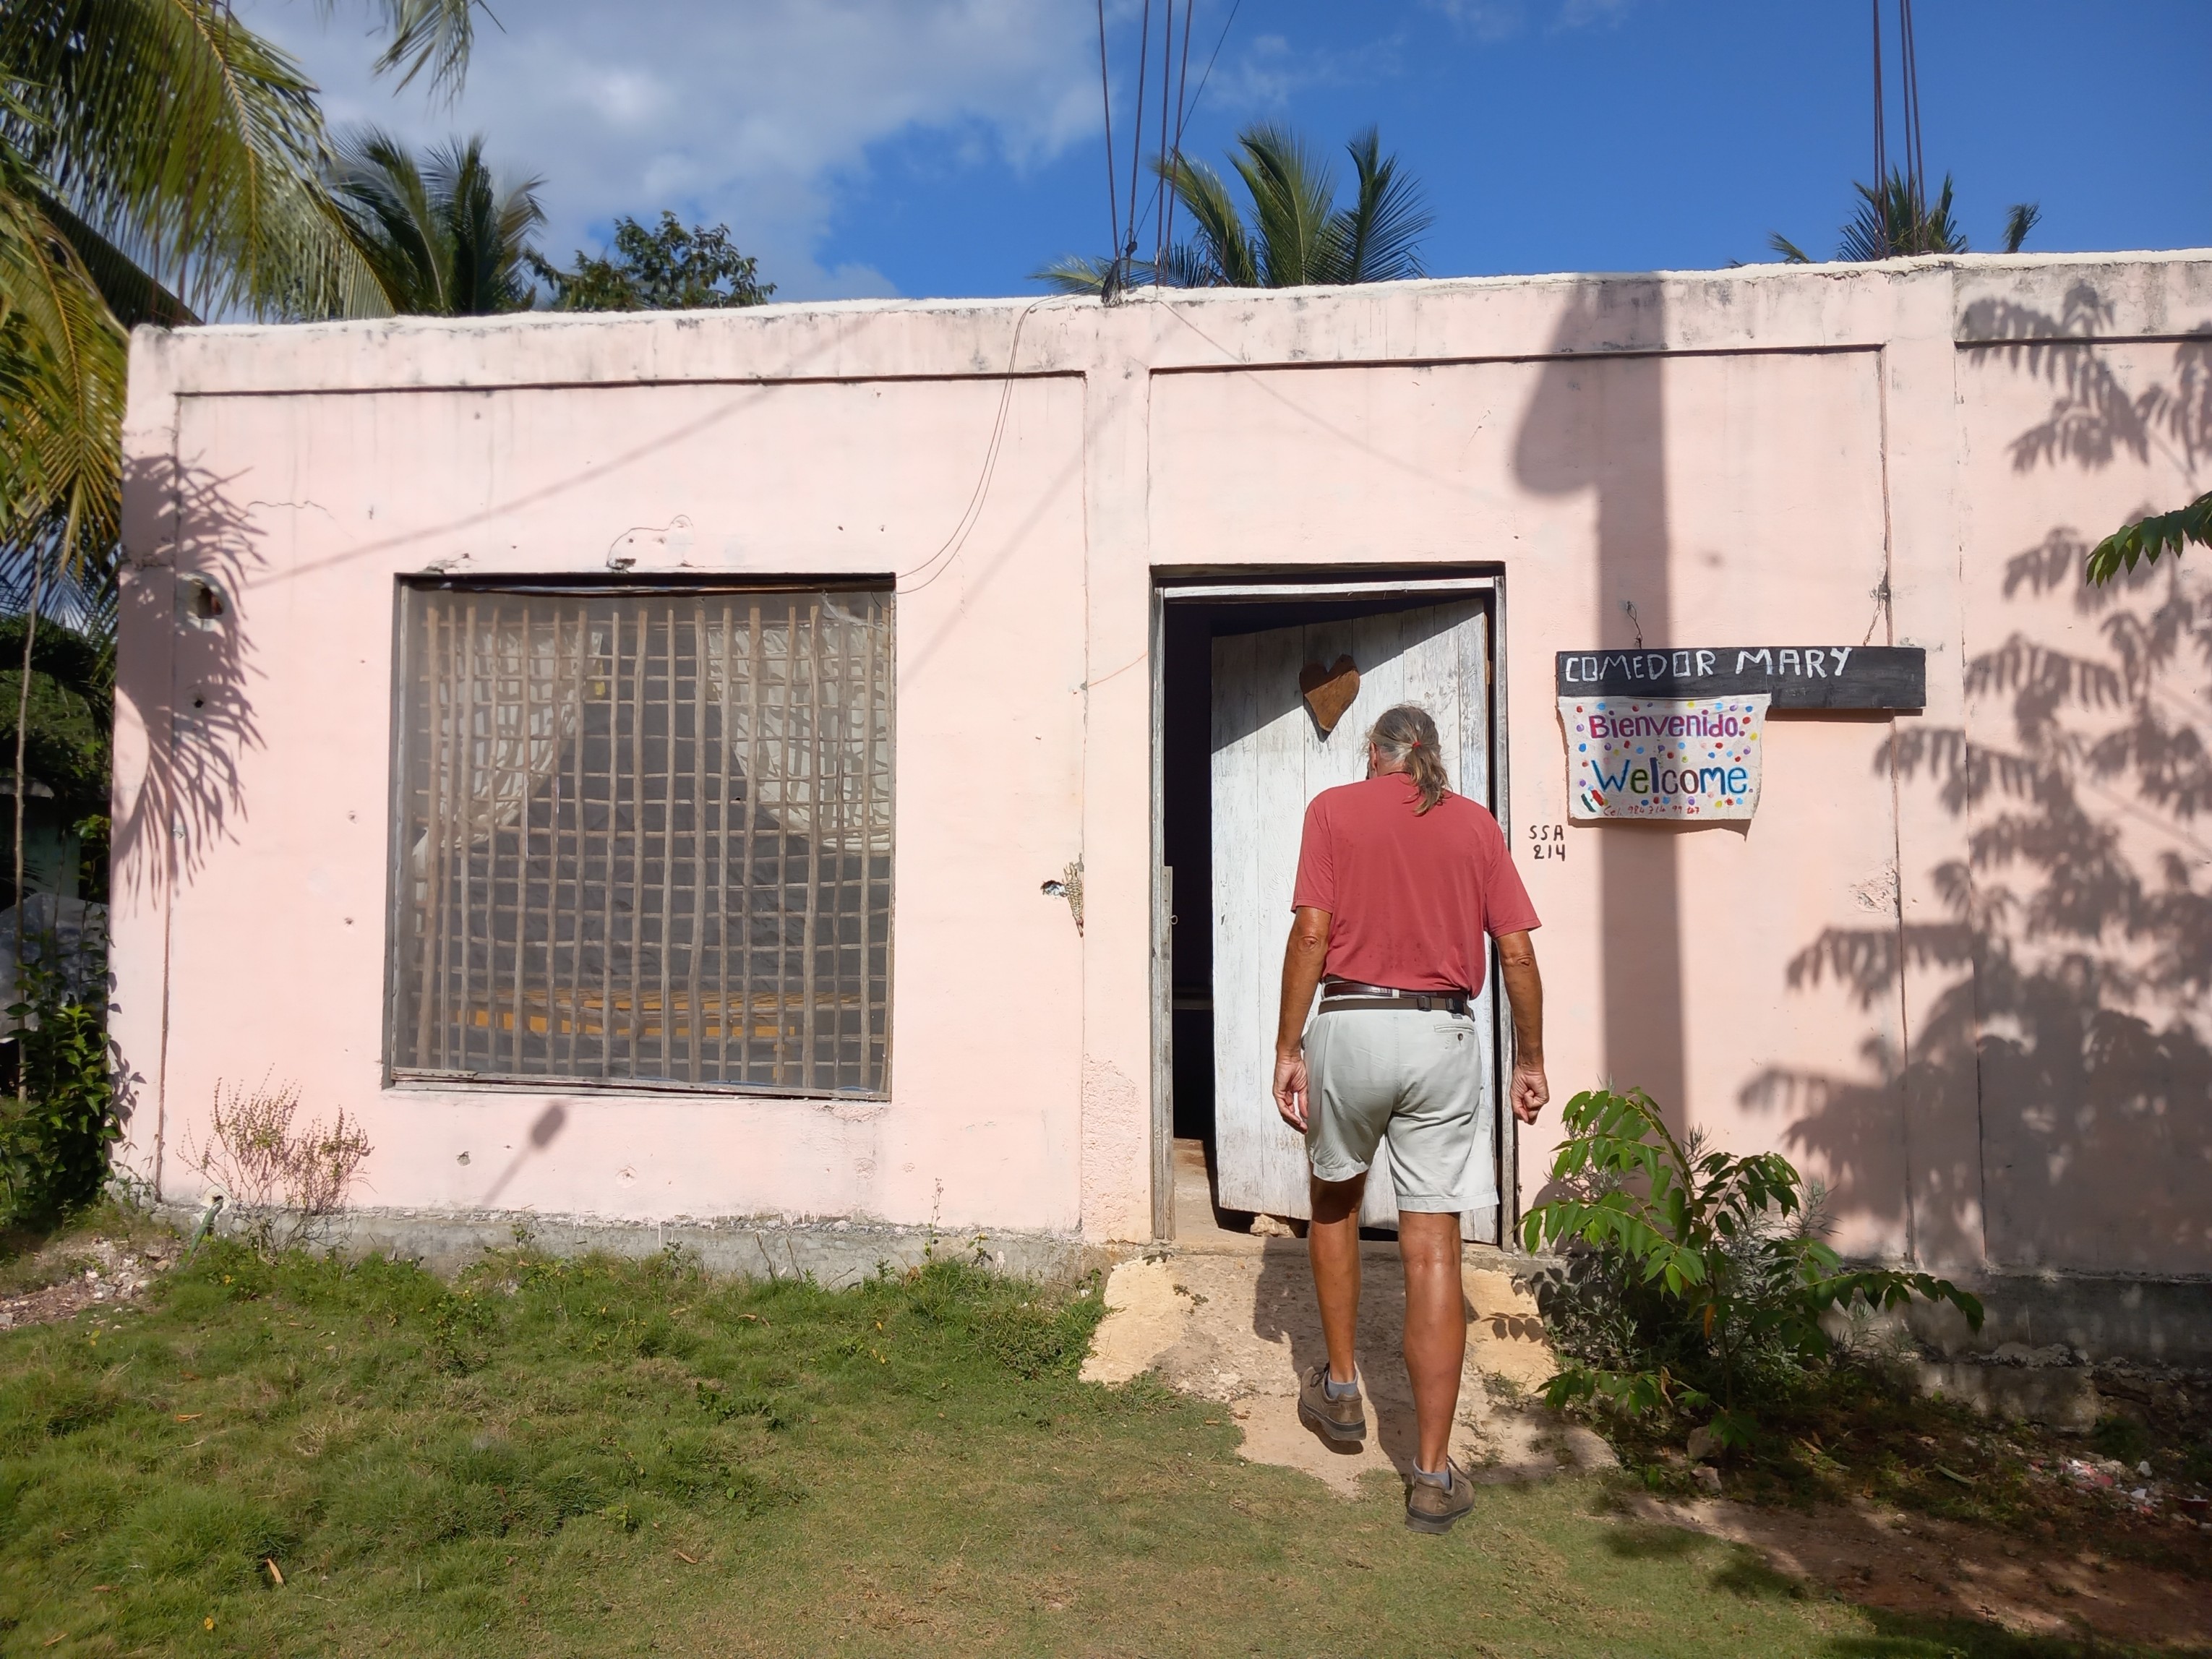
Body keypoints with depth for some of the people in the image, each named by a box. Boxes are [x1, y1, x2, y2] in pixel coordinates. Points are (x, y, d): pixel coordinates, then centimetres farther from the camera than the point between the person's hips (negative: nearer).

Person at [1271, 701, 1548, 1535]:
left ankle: (1340, 1388, 33)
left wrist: (1288, 1047, -4)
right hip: (1444, 1037, 1)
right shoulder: (1476, 823, 9)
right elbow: (1517, 952, 5)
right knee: (1433, 1252, 3)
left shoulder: (1334, 810, 3)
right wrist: (1530, 1058, 15)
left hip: (1351, 1026, -1)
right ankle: (1432, 1475, 8)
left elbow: (1311, 931, -7)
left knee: (1335, 1200, 24)